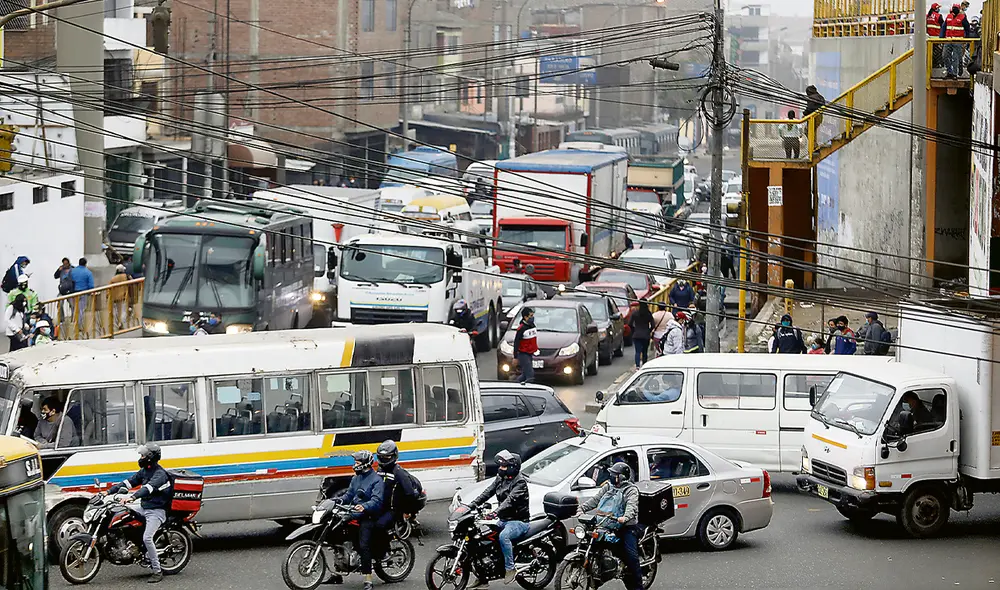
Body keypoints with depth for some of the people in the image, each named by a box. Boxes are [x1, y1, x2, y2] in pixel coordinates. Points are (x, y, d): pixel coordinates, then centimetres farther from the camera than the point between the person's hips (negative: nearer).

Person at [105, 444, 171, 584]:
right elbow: (128, 482, 12)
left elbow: (149, 487, -33)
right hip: (144, 508, 10)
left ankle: (157, 572, -19)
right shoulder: (144, 471, 14)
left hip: (156, 511, -10)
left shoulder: (160, 474, -16)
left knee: (147, 538, -26)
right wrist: (109, 491, 3)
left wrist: (133, 497, -49)